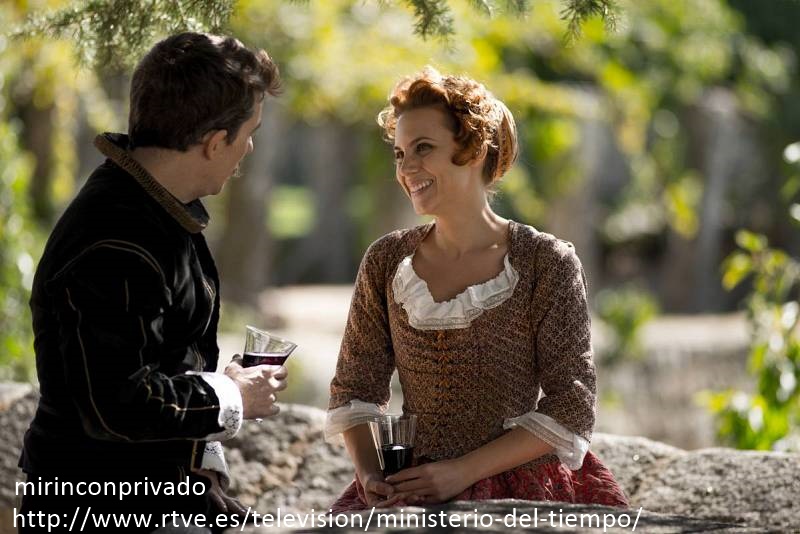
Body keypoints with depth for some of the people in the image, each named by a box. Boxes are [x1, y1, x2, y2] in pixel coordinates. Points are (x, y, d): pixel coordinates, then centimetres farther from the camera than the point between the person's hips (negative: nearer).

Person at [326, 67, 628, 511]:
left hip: (524, 491, -3)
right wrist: (368, 473, -8)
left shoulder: (546, 262, -3)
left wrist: (463, 471, -13)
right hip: (413, 491, 3)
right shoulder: (387, 261, 7)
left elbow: (571, 408, -6)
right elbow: (354, 388, 10)